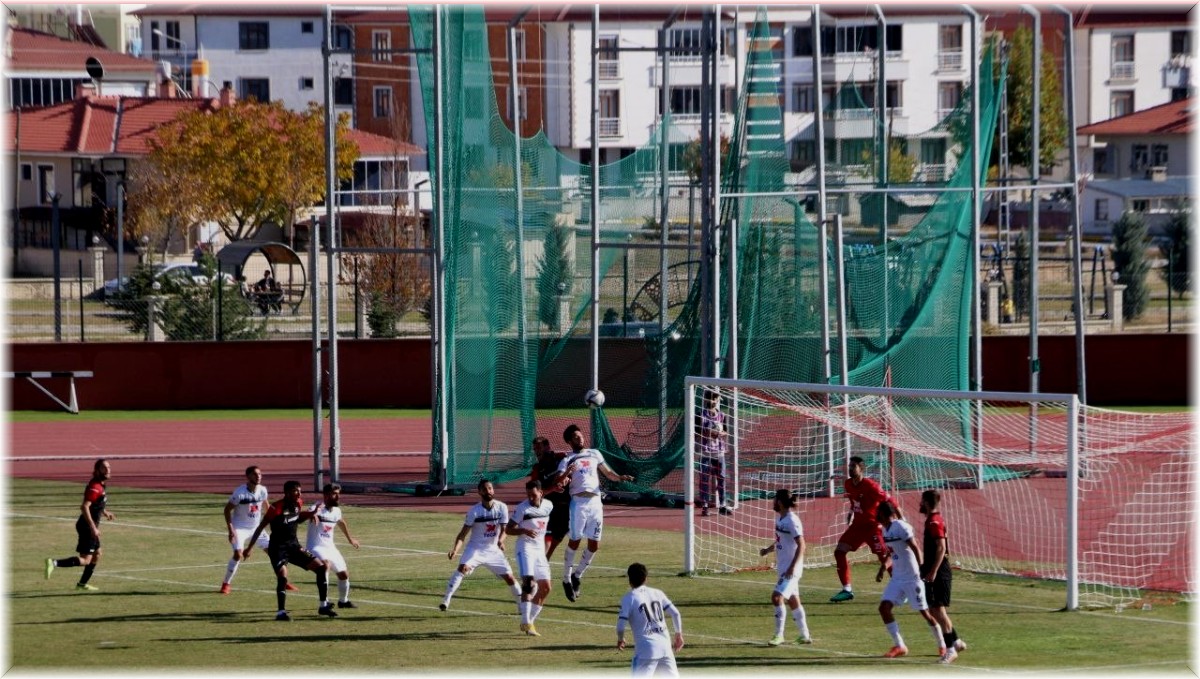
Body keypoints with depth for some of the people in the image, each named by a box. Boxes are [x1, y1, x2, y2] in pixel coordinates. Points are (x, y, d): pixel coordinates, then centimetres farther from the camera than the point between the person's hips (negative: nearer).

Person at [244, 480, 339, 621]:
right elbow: (261, 527, -14)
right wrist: (249, 548, -15)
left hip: (294, 545, 7)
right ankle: (281, 612, -14)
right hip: (278, 547, -7)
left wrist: (312, 513, 3)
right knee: (283, 576, -26)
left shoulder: (298, 504, 1)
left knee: (321, 567, 2)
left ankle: (323, 606, 11)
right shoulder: (277, 508, -19)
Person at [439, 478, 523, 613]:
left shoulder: (502, 507, -7)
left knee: (509, 577, 1)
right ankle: (446, 600, -27)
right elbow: (463, 533, -12)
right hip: (475, 548, -2)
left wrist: (500, 541, -33)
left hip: (493, 550, 2)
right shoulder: (474, 511, -12)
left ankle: (522, 606, 20)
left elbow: (504, 529, -10)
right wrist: (455, 549, -28)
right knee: (462, 568, -26)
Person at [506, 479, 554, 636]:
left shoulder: (548, 505, 3)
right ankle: (526, 623, -21)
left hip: (540, 550, 6)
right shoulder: (522, 508, -12)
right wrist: (524, 531, -25)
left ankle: (529, 621, 14)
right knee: (529, 582, -21)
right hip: (525, 548, -6)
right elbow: (508, 529, -11)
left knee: (545, 588, 4)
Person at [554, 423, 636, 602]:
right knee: (574, 542, -4)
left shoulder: (594, 454, 17)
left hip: (595, 502, 4)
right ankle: (567, 579, 8)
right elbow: (557, 484, -6)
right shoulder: (567, 460, 5)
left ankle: (577, 575, 20)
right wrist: (565, 475, -27)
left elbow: (607, 472, 21)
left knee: (594, 544, 3)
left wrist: (620, 477, 0)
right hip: (579, 502, -4)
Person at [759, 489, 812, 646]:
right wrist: (768, 549, 7)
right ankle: (804, 635, 23)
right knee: (793, 601, 15)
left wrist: (793, 566, -26)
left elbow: (801, 546, -21)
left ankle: (779, 635, -11)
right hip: (783, 567, 10)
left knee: (777, 597, -16)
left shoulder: (792, 521, -18)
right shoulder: (780, 519, 10)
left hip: (791, 569, -10)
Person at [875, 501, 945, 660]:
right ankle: (899, 646, 1)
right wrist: (882, 569, 28)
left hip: (912, 577, -8)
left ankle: (942, 646, 15)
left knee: (924, 611, -1)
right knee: (884, 607, -5)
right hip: (897, 578, 8)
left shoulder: (900, 527, -16)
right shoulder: (886, 529, 11)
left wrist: (921, 568, -28)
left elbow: (915, 548, -21)